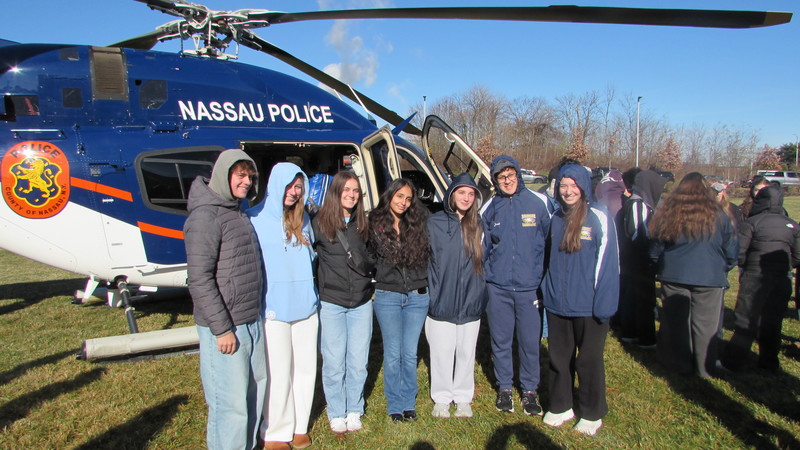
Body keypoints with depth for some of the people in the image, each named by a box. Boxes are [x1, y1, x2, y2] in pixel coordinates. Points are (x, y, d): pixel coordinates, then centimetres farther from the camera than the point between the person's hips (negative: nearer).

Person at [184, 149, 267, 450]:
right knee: (231, 401, -3)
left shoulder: (239, 212, 13)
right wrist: (222, 328, -18)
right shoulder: (205, 216, -14)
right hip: (224, 328, -9)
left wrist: (258, 314, 17)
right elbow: (200, 280, -19)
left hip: (252, 322, 9)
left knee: (256, 389, 17)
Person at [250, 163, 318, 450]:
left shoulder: (302, 219, 10)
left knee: (305, 367, 11)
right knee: (279, 372, 1)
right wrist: (262, 303, -10)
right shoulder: (256, 220, -7)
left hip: (305, 306, 5)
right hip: (275, 309, -5)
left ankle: (299, 426, 28)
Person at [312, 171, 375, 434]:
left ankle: (354, 411, 27)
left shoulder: (364, 224, 7)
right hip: (331, 303, -3)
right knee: (334, 363, 4)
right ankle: (336, 414, 22)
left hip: (361, 303, 3)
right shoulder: (319, 223, -5)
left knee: (358, 363, 9)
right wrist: (320, 285, -5)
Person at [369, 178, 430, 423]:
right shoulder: (375, 225, -1)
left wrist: (427, 285, 6)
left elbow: (428, 255, 11)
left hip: (417, 297, 2)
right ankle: (395, 405, 19)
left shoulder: (418, 224, 5)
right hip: (388, 297, -2)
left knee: (410, 354, 8)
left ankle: (409, 403, 23)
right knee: (393, 354, 3)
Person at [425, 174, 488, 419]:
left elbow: (484, 261, 13)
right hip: (441, 302, -2)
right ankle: (441, 399, 23)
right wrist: (426, 294, -2)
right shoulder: (434, 224, -2)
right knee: (442, 352, 6)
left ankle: (463, 398, 28)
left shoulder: (478, 225, 5)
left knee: (466, 352, 12)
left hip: (470, 302, 2)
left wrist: (481, 293, 8)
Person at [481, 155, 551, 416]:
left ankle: (530, 390, 25)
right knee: (500, 340, 11)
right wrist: (485, 276, 8)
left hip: (530, 286, -1)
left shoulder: (538, 203, 0)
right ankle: (504, 388, 29)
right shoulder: (490, 208, 5)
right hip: (497, 288, 2)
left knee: (530, 341, 5)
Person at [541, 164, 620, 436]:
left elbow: (607, 261, -12)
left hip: (588, 306, -5)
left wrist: (604, 303, -16)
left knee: (589, 361, 9)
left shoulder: (599, 218, -10)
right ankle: (560, 407, 32)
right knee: (559, 358, 15)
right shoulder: (556, 219, 7)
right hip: (557, 305, 5)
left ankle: (592, 414, 27)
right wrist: (546, 292, 13)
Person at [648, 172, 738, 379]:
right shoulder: (717, 215, -3)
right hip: (709, 278, -1)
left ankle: (680, 365, 20)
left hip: (674, 276, 1)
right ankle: (704, 369, 15)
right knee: (705, 324, 7)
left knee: (676, 322, 11)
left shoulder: (667, 212, 0)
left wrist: (660, 269, 22)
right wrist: (723, 269, 22)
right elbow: (732, 250, 5)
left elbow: (655, 250, 7)